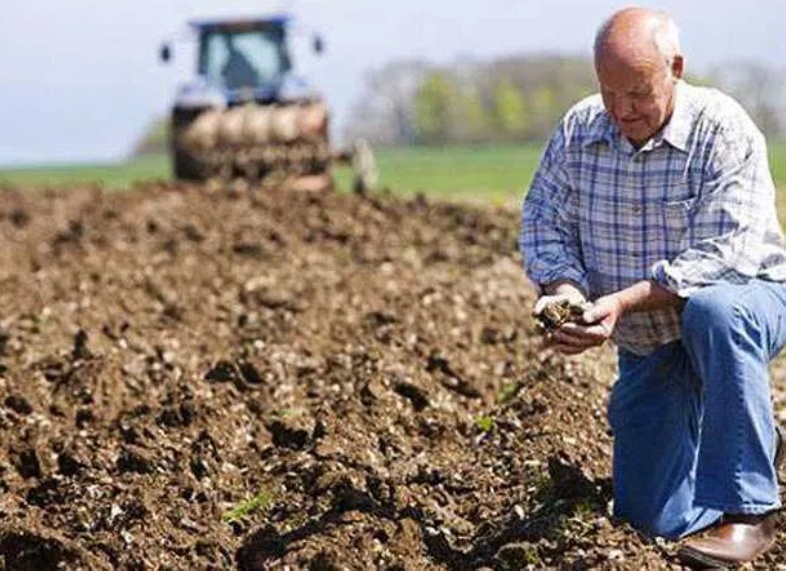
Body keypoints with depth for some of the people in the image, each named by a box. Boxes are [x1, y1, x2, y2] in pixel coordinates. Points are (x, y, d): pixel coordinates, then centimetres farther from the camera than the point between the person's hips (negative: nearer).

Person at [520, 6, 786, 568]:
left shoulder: (723, 130, -21)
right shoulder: (578, 131, -5)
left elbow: (724, 253, -30)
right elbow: (544, 222, -1)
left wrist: (624, 302, -39)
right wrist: (564, 287, -23)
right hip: (648, 347, 5)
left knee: (712, 312, -43)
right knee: (650, 519, 0)